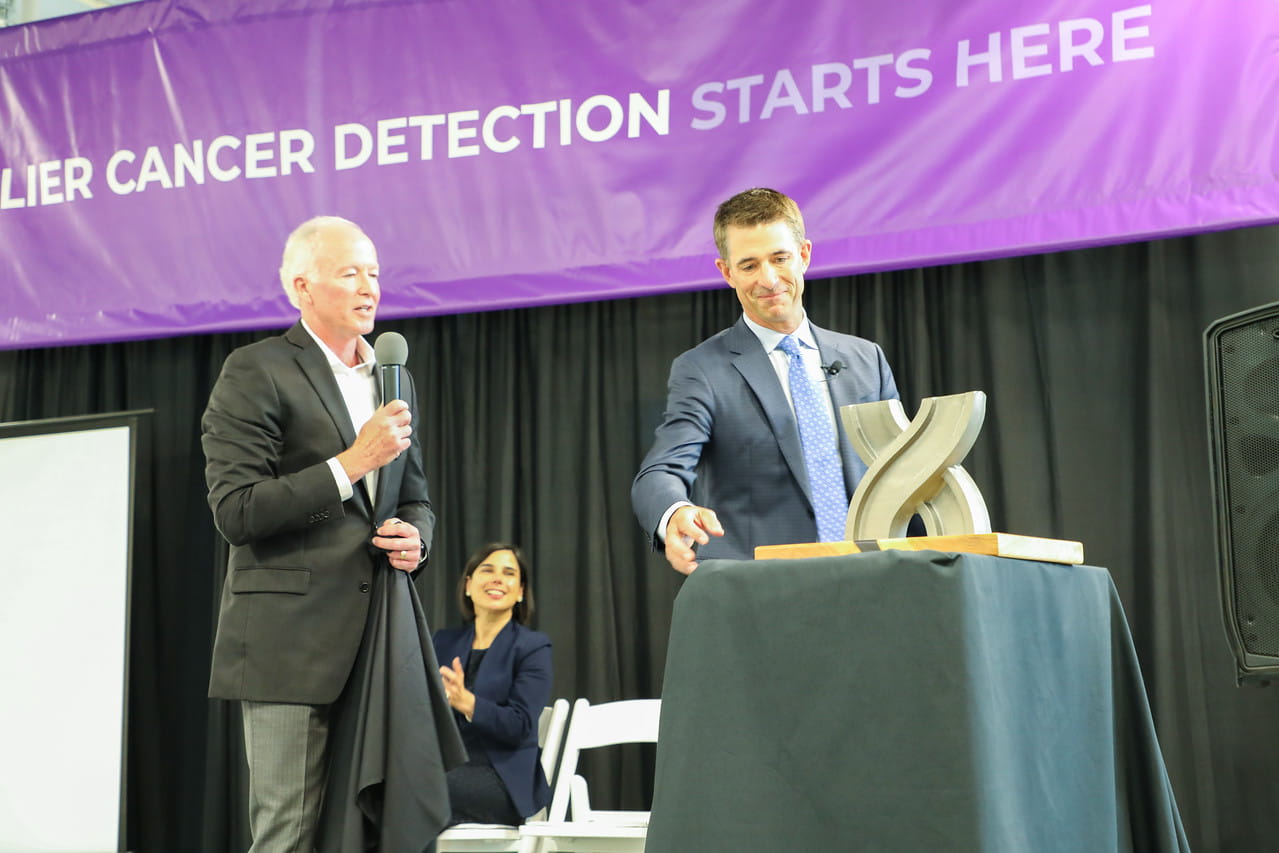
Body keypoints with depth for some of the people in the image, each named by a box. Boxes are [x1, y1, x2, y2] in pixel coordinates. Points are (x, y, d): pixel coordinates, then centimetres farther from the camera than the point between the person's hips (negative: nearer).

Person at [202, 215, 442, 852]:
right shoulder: (255, 373, -4)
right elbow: (236, 512, -12)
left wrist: (414, 537, 1)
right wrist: (352, 463, -15)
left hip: (376, 641, 7)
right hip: (289, 643, -6)